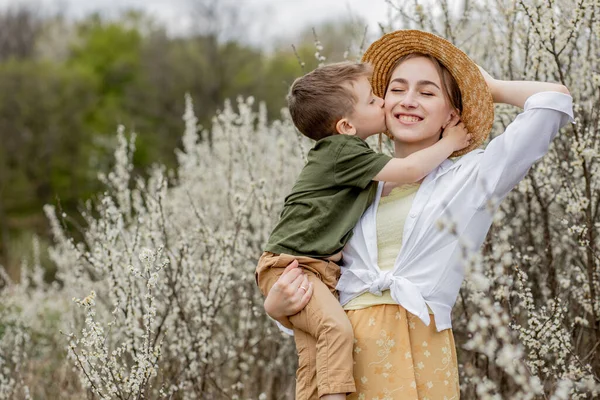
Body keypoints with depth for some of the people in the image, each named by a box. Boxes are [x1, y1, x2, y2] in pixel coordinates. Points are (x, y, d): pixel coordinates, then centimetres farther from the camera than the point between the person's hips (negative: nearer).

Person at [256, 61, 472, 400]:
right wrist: (449, 143, -3)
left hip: (320, 267, 10)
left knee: (313, 362, 6)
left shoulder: (348, 151, 16)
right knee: (337, 329, -30)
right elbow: (410, 171, -17)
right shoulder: (342, 152, -15)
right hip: (290, 265, -10)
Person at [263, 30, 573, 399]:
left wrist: (490, 88, 19)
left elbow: (554, 99, 2)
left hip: (417, 353, -3)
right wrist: (277, 305, -3)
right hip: (343, 354, 3)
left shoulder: (471, 176, 9)